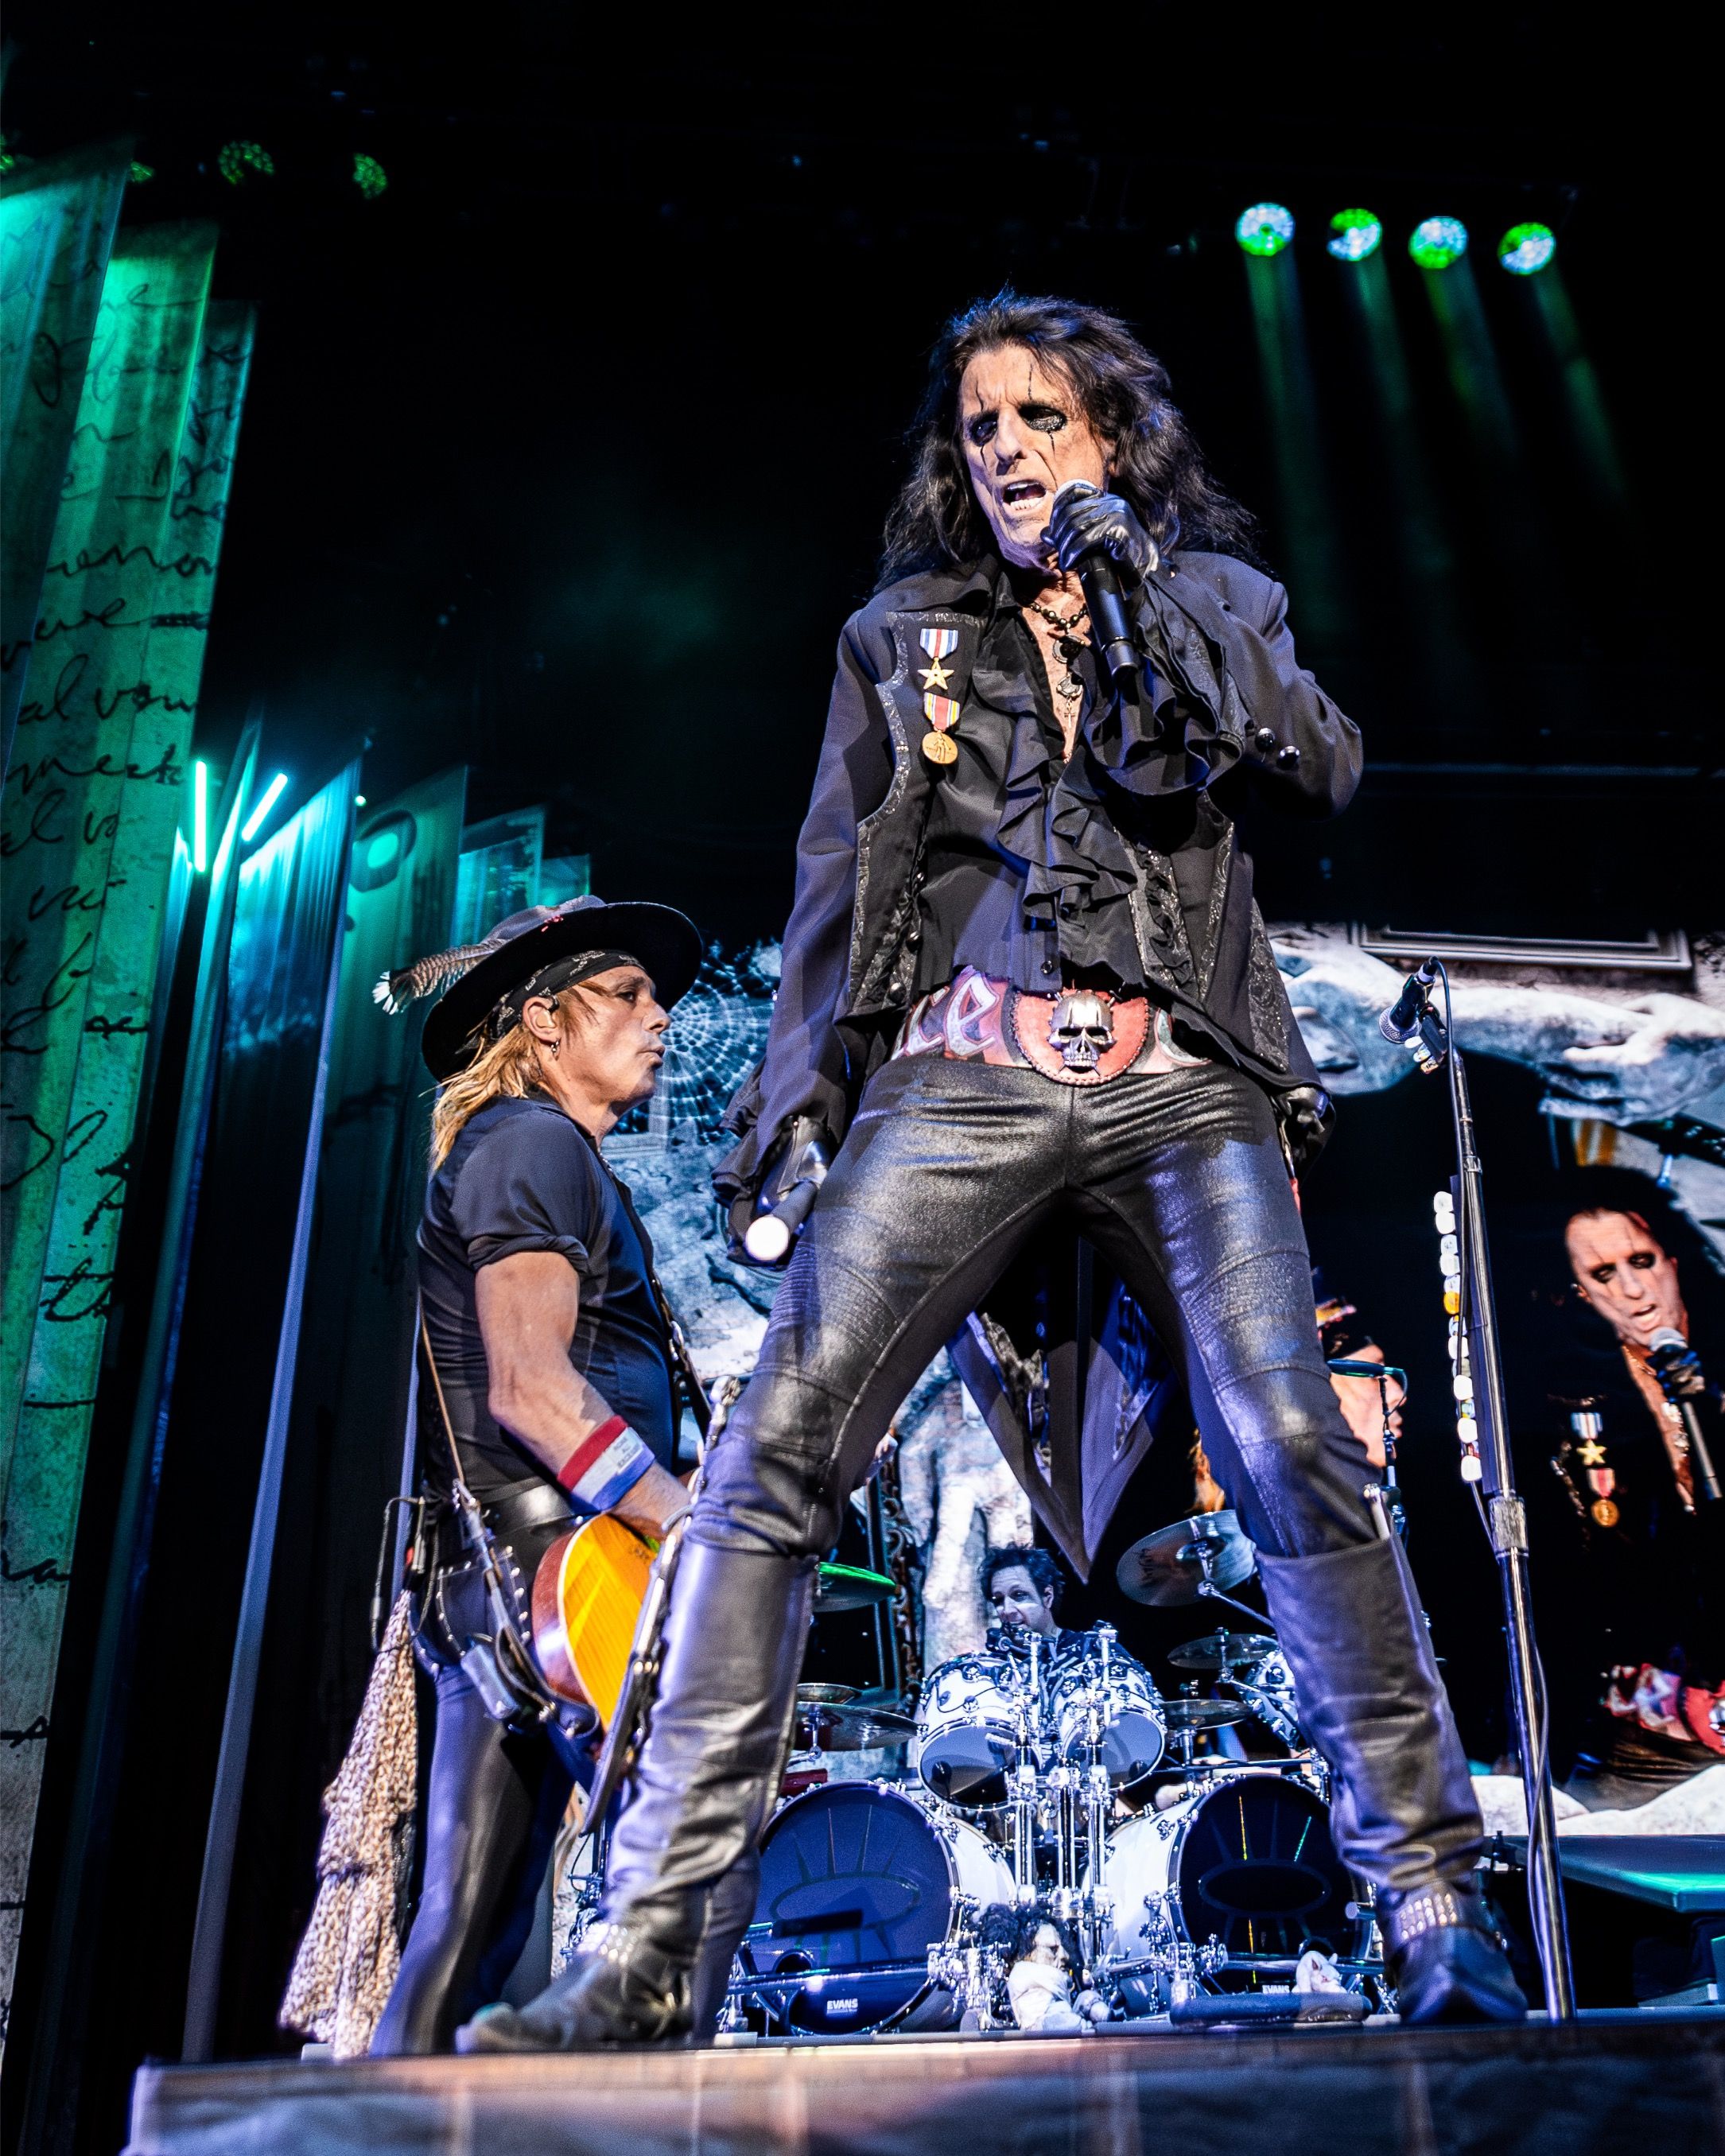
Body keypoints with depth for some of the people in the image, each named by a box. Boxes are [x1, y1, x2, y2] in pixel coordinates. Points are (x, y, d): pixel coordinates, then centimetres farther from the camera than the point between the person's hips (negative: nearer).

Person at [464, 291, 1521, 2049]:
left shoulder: (1211, 596, 20)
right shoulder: (903, 633, 20)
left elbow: (1324, 770, 3)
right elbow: (834, 896, 16)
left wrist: (1143, 586, -2)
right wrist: (788, 1109, 7)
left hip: (1183, 1083, 0)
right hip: (959, 1077, 0)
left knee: (1298, 1460, -12)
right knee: (771, 1462, -15)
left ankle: (1435, 1917, 4)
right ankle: (647, 1947, -9)